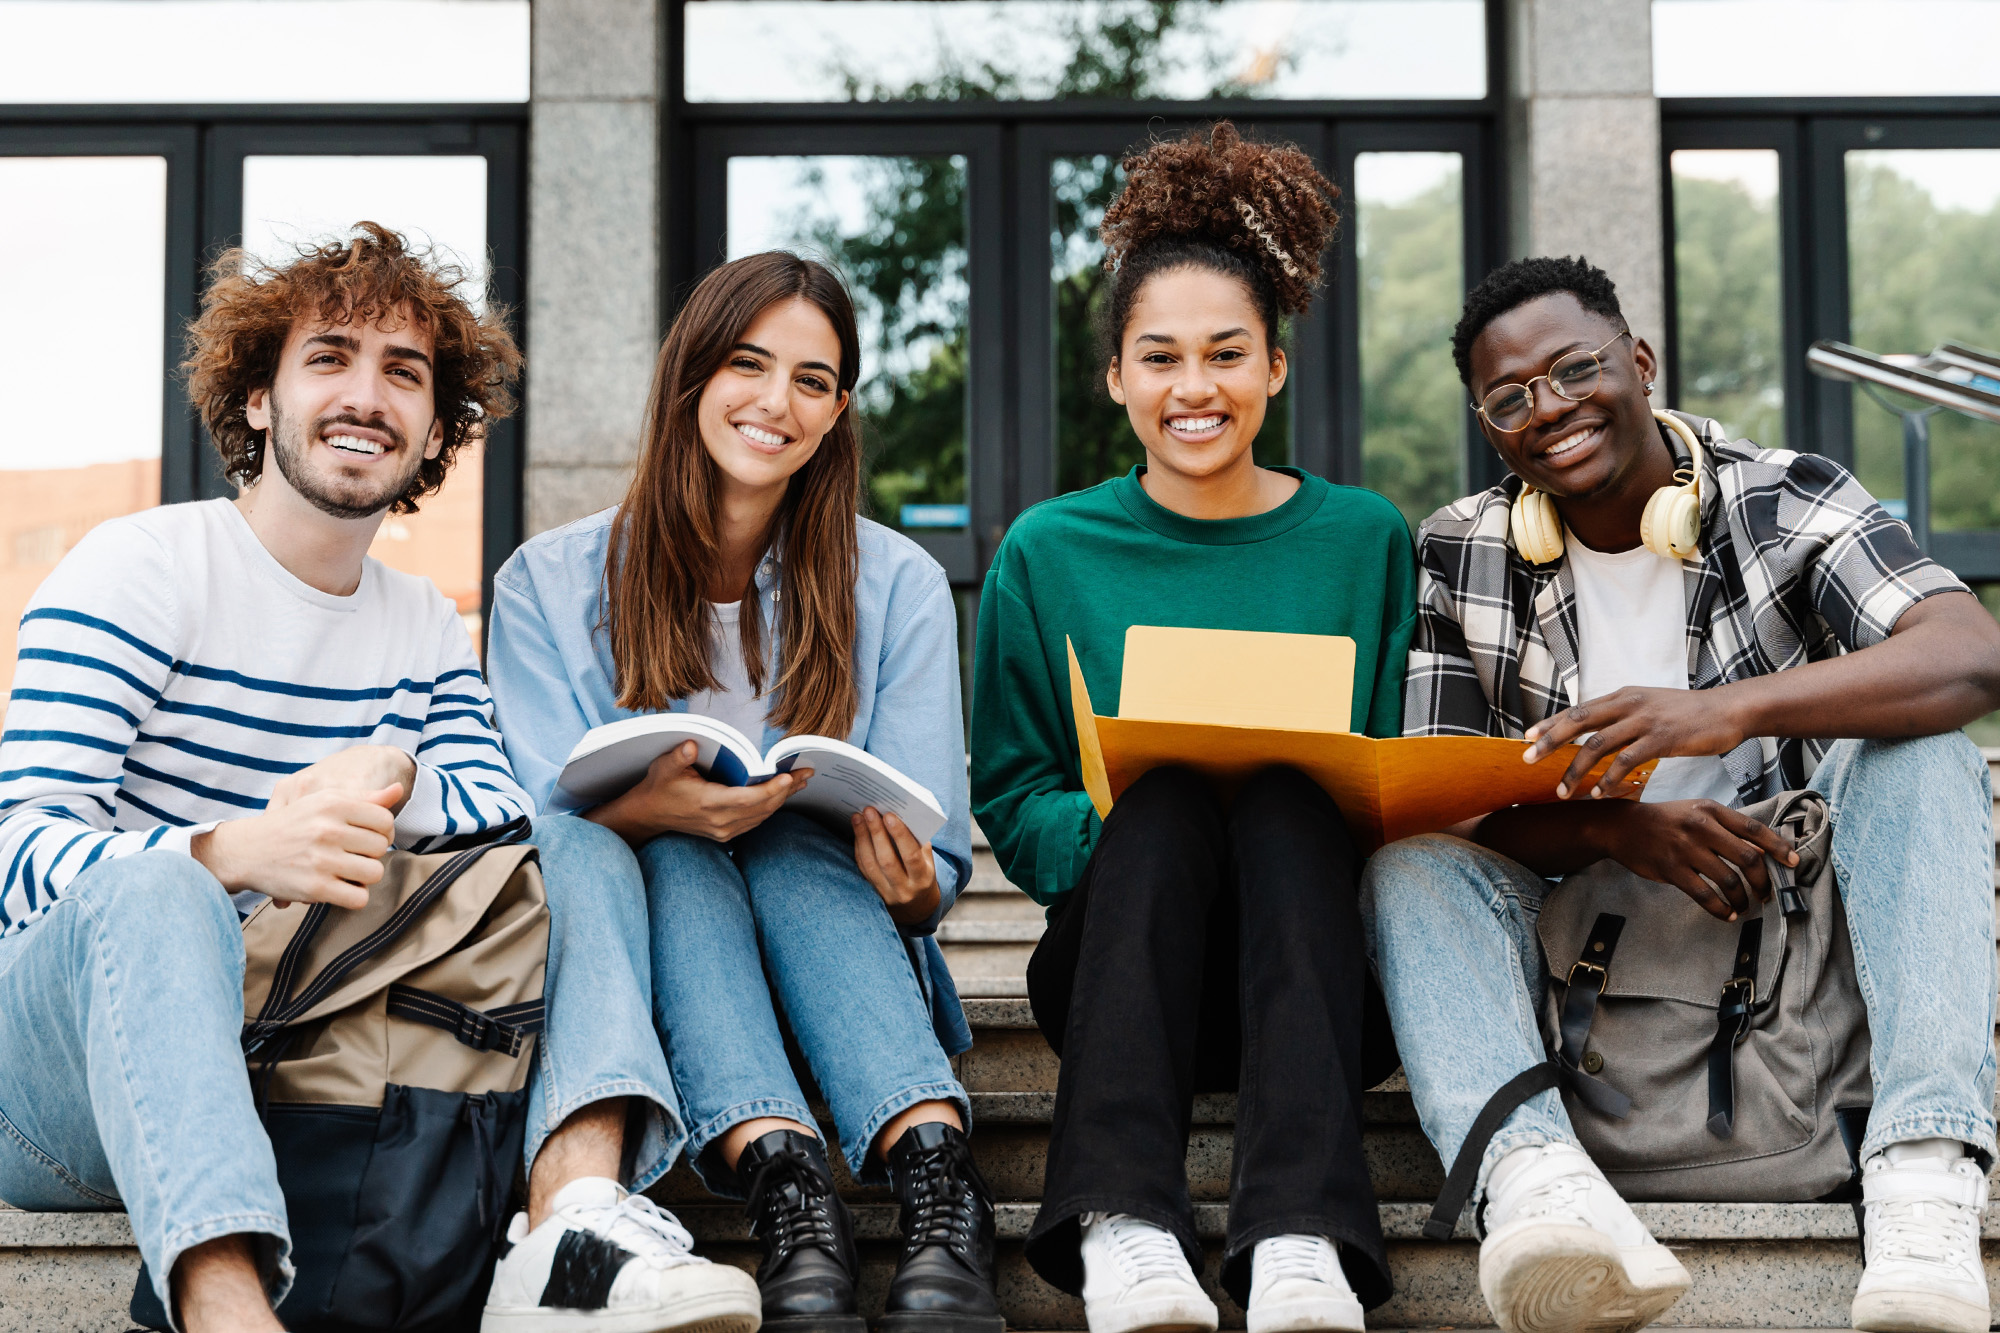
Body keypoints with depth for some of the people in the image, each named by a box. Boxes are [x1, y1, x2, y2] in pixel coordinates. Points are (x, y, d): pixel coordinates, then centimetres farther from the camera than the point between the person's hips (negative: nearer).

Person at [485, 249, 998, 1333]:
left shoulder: (898, 587, 5)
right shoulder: (547, 584, 4)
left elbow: (933, 861, 1)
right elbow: (541, 826, -6)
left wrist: (912, 885, -26)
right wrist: (647, 809, -29)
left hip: (825, 919, 0)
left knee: (795, 846, -31)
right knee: (674, 860, -31)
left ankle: (935, 1168, -53)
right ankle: (785, 1186, -54)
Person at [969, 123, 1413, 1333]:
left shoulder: (1364, 540, 10)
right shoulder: (1050, 552, 9)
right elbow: (1009, 795, 7)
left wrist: (1369, 808, -12)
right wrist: (1110, 819, -15)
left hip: (1317, 953, 0)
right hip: (1119, 954, 0)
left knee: (1287, 794, -31)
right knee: (1166, 791, -31)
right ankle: (1120, 1223, -49)